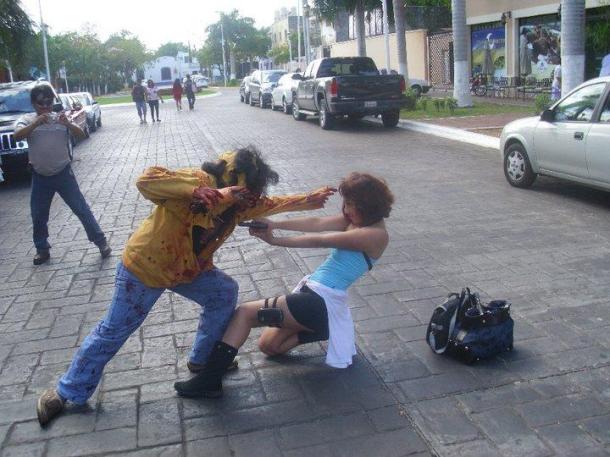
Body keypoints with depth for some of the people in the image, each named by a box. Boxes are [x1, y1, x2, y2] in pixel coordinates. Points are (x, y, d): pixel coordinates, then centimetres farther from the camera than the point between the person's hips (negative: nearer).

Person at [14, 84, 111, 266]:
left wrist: (68, 124, -30)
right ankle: (42, 249, 26)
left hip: (63, 173, -1)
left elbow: (81, 134, -10)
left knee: (81, 209, 0)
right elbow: (17, 136, -19)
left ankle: (101, 242, 9)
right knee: (38, 216, 9)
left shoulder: (60, 118, 0)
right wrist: (36, 123, -32)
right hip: (40, 177, 1)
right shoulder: (26, 119, 0)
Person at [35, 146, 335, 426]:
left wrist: (306, 200, 11)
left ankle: (203, 359, 26)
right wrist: (197, 193, -53)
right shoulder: (199, 182, -32)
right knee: (113, 331, 4)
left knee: (224, 294, 7)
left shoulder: (237, 201, -6)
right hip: (144, 266, -7)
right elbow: (146, 181, -45)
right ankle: (68, 392, 25)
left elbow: (268, 205, 12)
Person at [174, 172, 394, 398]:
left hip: (323, 302, -10)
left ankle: (209, 380, -8)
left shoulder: (376, 234, -16)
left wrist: (275, 240, -20)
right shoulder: (357, 218, 10)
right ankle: (324, 330, 20)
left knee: (244, 313, -13)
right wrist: (275, 224, -14)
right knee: (268, 345, 17)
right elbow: (317, 223, -2)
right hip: (310, 291, 10)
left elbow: (320, 240, -20)